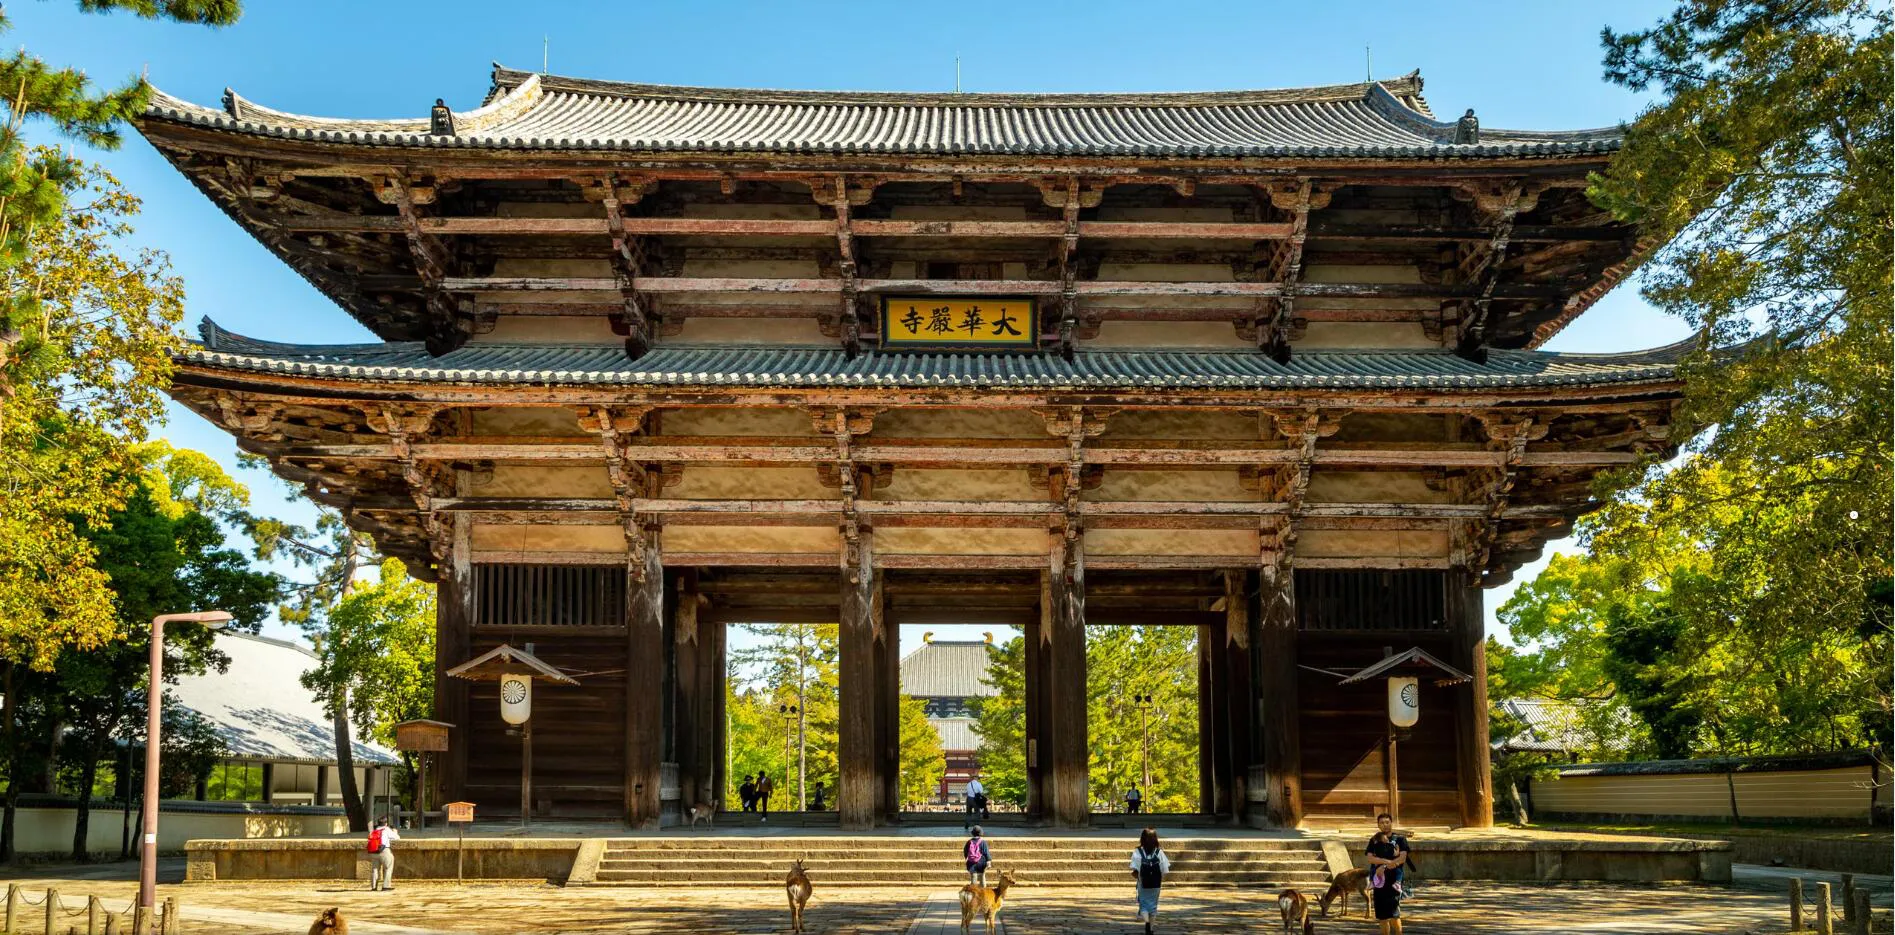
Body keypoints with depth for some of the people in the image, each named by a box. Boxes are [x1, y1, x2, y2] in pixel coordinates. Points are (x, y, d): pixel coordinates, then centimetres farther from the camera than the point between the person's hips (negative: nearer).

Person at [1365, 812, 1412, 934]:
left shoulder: (1400, 839, 3)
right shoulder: (1374, 841, 11)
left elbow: (1402, 858, -8)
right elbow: (1370, 858, -2)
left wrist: (1384, 867, -14)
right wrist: (1387, 861, -16)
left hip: (1394, 879, -3)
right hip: (1379, 880, 3)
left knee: (1394, 914, -14)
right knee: (1382, 916, 7)